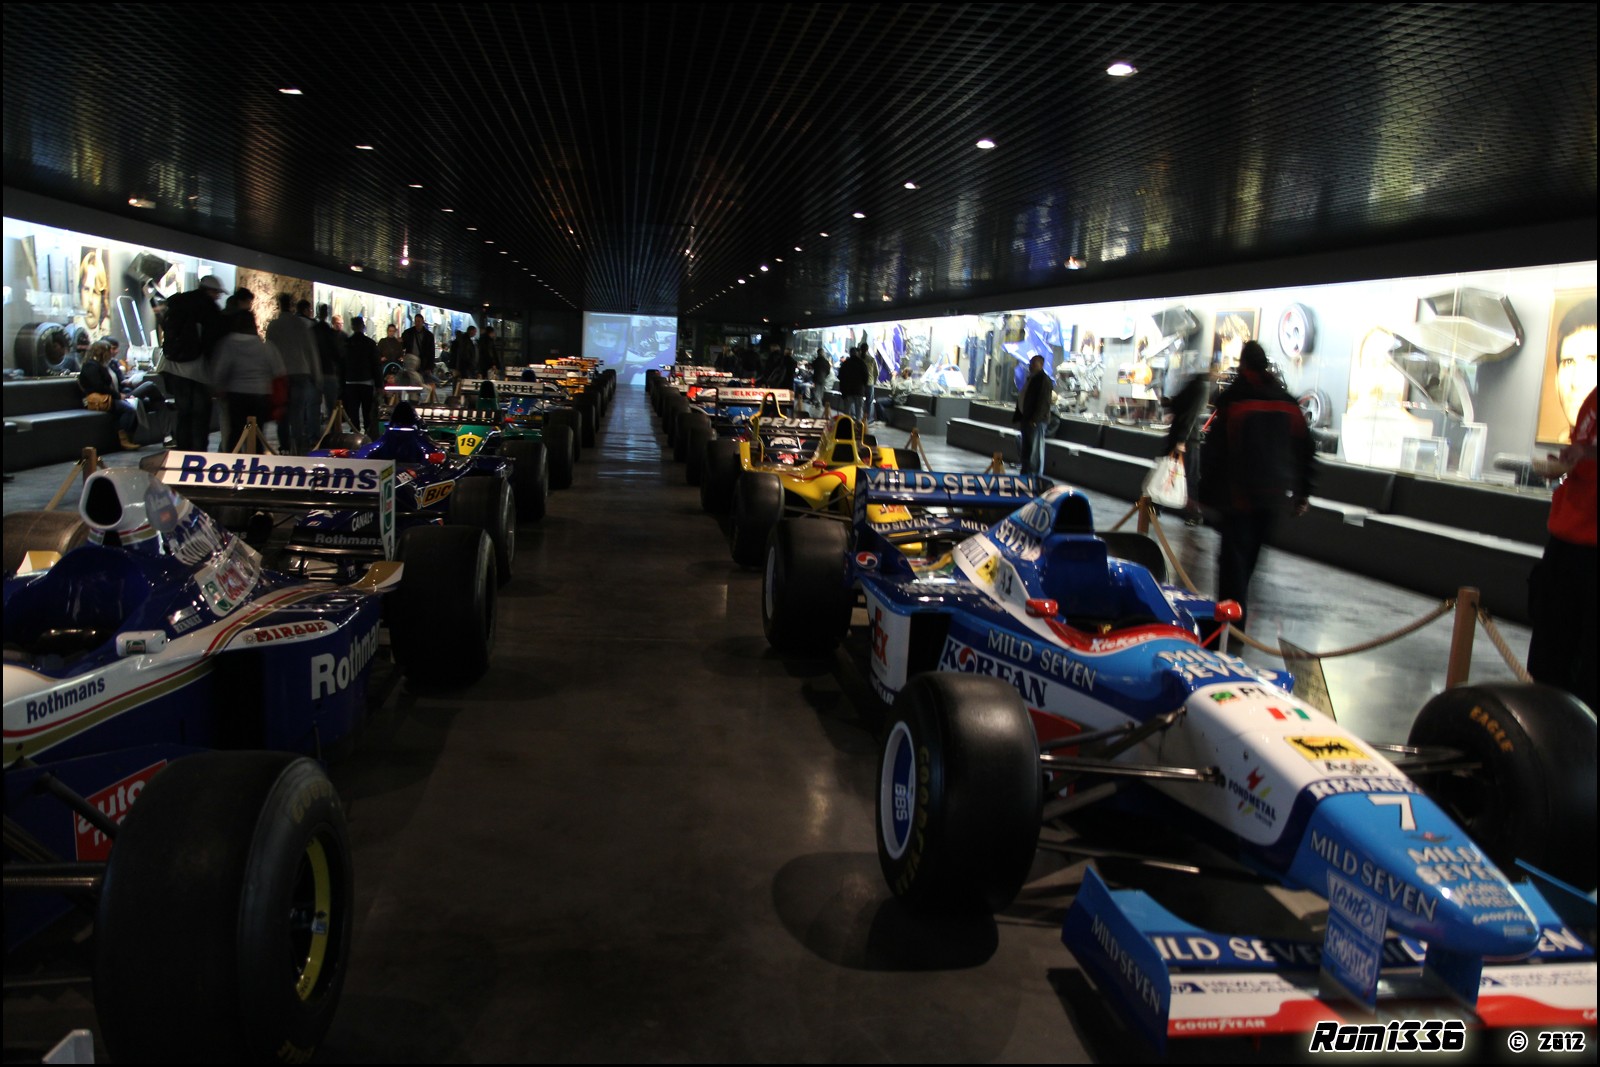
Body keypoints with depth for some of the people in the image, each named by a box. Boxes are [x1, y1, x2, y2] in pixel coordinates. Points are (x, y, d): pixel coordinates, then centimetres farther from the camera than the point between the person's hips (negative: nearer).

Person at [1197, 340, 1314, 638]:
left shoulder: (1231, 400, -9)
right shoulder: (1288, 403, 7)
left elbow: (1214, 450, -9)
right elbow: (1305, 451, 10)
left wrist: (1207, 491, -1)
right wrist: (1302, 492, 17)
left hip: (1238, 493, -5)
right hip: (1275, 494, 5)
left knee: (1233, 556, -2)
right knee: (1250, 556, 16)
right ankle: (1237, 613, 27)